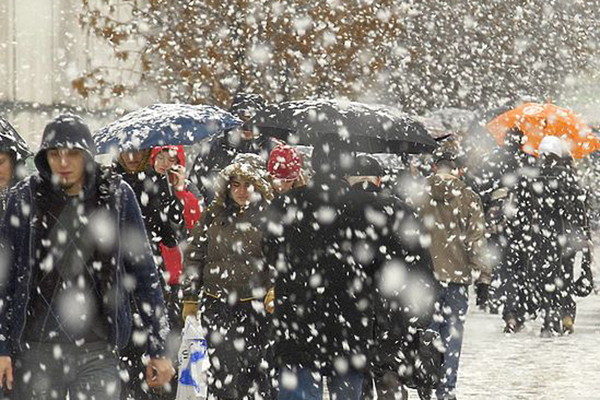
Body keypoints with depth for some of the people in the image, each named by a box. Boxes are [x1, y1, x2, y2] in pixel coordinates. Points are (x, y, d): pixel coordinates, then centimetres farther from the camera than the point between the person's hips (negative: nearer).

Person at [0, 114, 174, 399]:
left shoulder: (117, 196, 2)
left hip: (98, 349, 0)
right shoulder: (25, 198, 2)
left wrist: (158, 349, 4)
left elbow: (144, 272, 6)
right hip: (35, 350, 0)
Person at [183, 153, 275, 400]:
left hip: (256, 306, -2)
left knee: (256, 369, 4)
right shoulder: (214, 215, 8)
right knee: (222, 368, -1)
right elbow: (194, 256, 13)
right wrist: (191, 297, 10)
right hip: (217, 306, 2)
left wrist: (275, 289, -16)